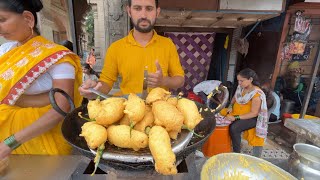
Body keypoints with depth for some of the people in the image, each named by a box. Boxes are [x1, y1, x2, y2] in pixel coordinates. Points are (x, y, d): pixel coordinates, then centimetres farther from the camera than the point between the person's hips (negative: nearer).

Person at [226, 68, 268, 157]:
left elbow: (254, 113, -22)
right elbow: (234, 98, 14)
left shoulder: (257, 94, -22)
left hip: (251, 118, -6)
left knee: (234, 128, -31)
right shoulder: (241, 87, -3)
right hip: (236, 113, 7)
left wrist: (236, 117, -28)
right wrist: (230, 106, -6)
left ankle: (237, 153, -8)